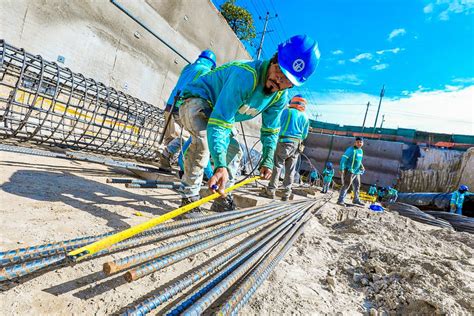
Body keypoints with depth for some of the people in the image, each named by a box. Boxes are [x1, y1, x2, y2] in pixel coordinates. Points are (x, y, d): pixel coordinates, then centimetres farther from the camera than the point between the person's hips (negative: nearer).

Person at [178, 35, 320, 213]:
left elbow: (270, 131, 6)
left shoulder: (280, 98, -9)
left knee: (234, 150, 9)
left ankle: (223, 198, 19)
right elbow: (219, 123, -42)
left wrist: (267, 162, -1)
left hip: (217, 112, 8)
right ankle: (190, 196, -24)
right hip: (196, 102, -8)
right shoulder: (245, 75, -36)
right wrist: (220, 165, -50)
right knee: (204, 138, -36)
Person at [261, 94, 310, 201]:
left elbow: (279, 124, 5)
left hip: (285, 142, -4)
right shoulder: (305, 117, 14)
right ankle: (286, 194, 9)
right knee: (290, 170, 7)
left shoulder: (287, 111, 2)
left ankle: (271, 191, -7)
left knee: (277, 166, -4)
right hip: (297, 145, 4)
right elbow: (304, 135, 14)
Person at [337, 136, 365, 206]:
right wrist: (342, 169, -22)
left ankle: (356, 199, 34)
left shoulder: (361, 151, 12)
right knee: (346, 185, -10)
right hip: (350, 171, -8)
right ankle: (340, 200, -5)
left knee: (357, 186, 17)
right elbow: (343, 159, -17)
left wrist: (361, 166, 6)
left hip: (357, 172, 9)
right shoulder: (351, 149, -13)